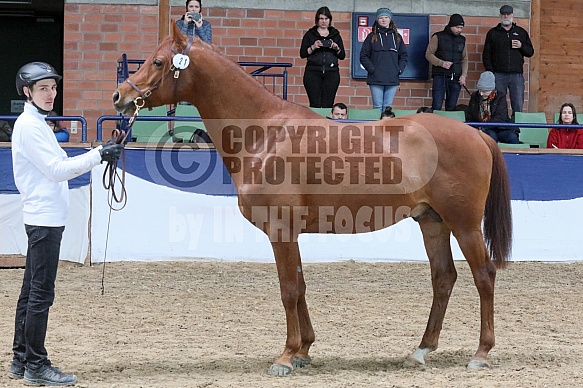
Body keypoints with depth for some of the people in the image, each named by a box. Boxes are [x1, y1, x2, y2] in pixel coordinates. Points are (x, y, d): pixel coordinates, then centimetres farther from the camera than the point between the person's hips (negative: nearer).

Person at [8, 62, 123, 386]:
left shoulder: (38, 124, 18)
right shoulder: (29, 125, -12)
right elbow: (56, 170, -19)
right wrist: (98, 156, -19)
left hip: (45, 220, 11)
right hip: (45, 218, -11)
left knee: (32, 292, 13)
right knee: (41, 293, -8)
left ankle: (21, 361, 17)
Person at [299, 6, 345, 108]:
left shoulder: (335, 35, 13)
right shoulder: (310, 34, 8)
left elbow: (342, 56, 12)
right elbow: (302, 54, 3)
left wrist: (337, 48, -8)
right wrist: (313, 47, -14)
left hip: (331, 73, 1)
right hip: (313, 73, -1)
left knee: (328, 105, -5)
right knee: (315, 104, -8)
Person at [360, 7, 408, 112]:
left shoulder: (397, 37, 13)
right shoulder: (372, 37, 5)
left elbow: (404, 56, 16)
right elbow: (363, 56, 2)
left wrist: (400, 70, 1)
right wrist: (372, 69, -9)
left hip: (392, 79, 2)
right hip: (376, 79, -2)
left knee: (388, 107, 3)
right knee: (378, 107, -4)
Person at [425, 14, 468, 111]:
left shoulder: (461, 39, 15)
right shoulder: (438, 37, 1)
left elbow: (464, 59, 18)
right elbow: (429, 54, -1)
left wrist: (464, 75, 4)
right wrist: (441, 63, -16)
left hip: (456, 78, 4)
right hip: (440, 76, -4)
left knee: (451, 107, 3)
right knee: (437, 106, -9)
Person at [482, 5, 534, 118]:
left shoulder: (521, 32, 15)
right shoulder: (493, 33, 11)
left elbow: (530, 52, 15)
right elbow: (486, 55, 9)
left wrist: (521, 46, -6)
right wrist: (490, 72, -3)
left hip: (517, 75, 1)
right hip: (498, 75, -1)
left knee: (518, 105, -5)